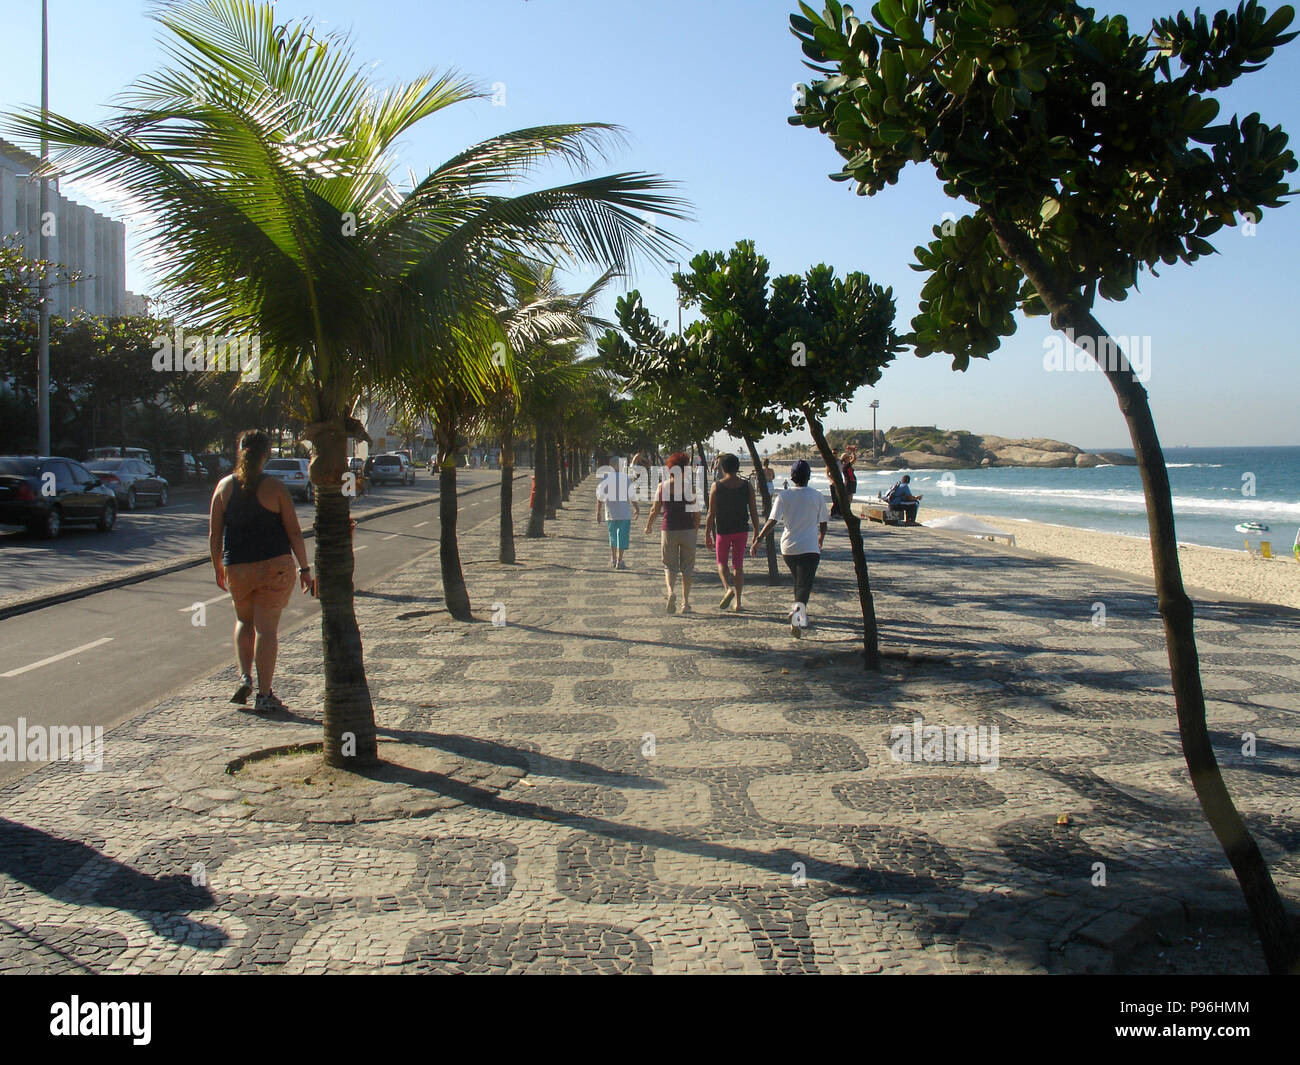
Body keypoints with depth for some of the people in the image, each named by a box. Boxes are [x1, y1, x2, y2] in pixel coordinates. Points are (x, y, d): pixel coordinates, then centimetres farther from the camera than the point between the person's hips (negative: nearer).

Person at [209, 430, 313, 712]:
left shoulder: (224, 486, 2)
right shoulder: (275, 487, -7)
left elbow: (214, 534, 5)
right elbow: (294, 532, -7)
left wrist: (218, 568, 16)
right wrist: (304, 568, 0)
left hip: (237, 568, 3)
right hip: (275, 566, -3)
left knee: (244, 620, 25)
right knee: (267, 627, 2)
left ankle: (244, 676, 11)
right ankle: (264, 695, 4)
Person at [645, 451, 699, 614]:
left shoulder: (662, 486, -2)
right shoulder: (690, 488, -6)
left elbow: (655, 510, -1)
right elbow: (697, 514, -3)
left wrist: (648, 526, 15)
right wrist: (695, 528, 14)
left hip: (668, 530, 1)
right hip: (688, 530, -1)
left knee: (669, 565, 12)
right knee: (687, 567, 11)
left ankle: (670, 591, -16)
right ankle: (685, 602, 13)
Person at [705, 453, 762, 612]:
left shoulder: (716, 486, -9)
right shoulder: (747, 486, -2)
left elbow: (711, 513, -9)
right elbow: (754, 512, 0)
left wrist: (707, 534, -1)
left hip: (723, 530, -2)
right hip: (742, 530, 2)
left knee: (721, 562, 15)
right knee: (738, 564, 10)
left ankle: (728, 588, -13)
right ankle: (738, 602, 8)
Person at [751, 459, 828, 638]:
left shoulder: (783, 496, -1)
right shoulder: (818, 496, -1)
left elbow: (772, 521, -11)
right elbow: (823, 525, 7)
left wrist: (757, 540, -8)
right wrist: (820, 542, 26)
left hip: (788, 547, 3)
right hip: (810, 548, -3)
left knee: (799, 581, 23)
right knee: (804, 585, -7)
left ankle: (800, 615, 32)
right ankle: (798, 609, -33)